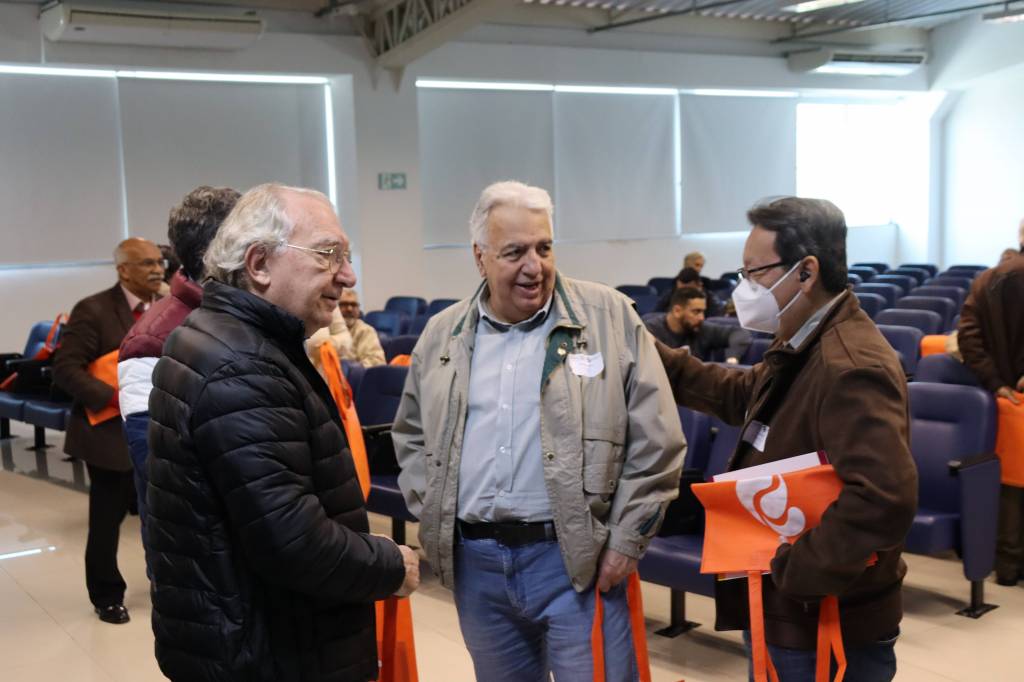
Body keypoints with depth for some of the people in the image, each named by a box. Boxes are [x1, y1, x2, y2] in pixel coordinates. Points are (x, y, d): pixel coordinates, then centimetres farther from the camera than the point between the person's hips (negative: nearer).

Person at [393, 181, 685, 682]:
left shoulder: (611, 318, -4)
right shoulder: (440, 336, 7)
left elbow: (655, 442, -4)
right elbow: (411, 435, 18)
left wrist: (625, 540, -7)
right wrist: (432, 515, 7)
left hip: (576, 558, -3)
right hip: (474, 561, 4)